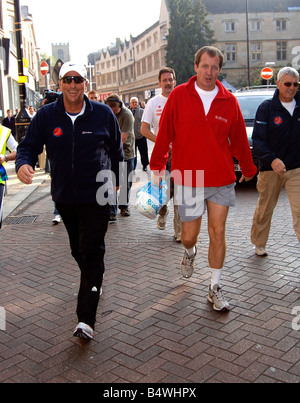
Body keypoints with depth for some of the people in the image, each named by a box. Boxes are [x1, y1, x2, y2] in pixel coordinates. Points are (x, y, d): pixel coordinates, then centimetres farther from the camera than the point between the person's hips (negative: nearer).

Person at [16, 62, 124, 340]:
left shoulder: (102, 114, -2)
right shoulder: (46, 115, -1)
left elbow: (116, 151, 9)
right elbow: (28, 146, 1)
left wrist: (117, 181, 13)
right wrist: (23, 164, -22)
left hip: (96, 196, -3)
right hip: (63, 196, 3)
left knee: (92, 251, -8)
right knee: (78, 249, 18)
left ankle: (86, 319, -7)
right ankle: (93, 283, 47)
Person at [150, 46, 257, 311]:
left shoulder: (229, 101, 3)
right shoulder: (179, 96, -2)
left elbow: (239, 139, 13)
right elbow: (164, 134, 3)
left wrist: (248, 168, 22)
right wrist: (157, 167, 6)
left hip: (222, 180, 1)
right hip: (188, 179, -1)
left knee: (218, 233, 4)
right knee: (189, 235, 6)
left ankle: (215, 288, 18)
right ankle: (190, 252, 44)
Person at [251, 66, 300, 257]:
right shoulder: (267, 108, -3)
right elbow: (258, 140, -10)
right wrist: (271, 159, -26)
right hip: (270, 169, -2)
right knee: (265, 209, 13)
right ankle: (259, 243, 34)